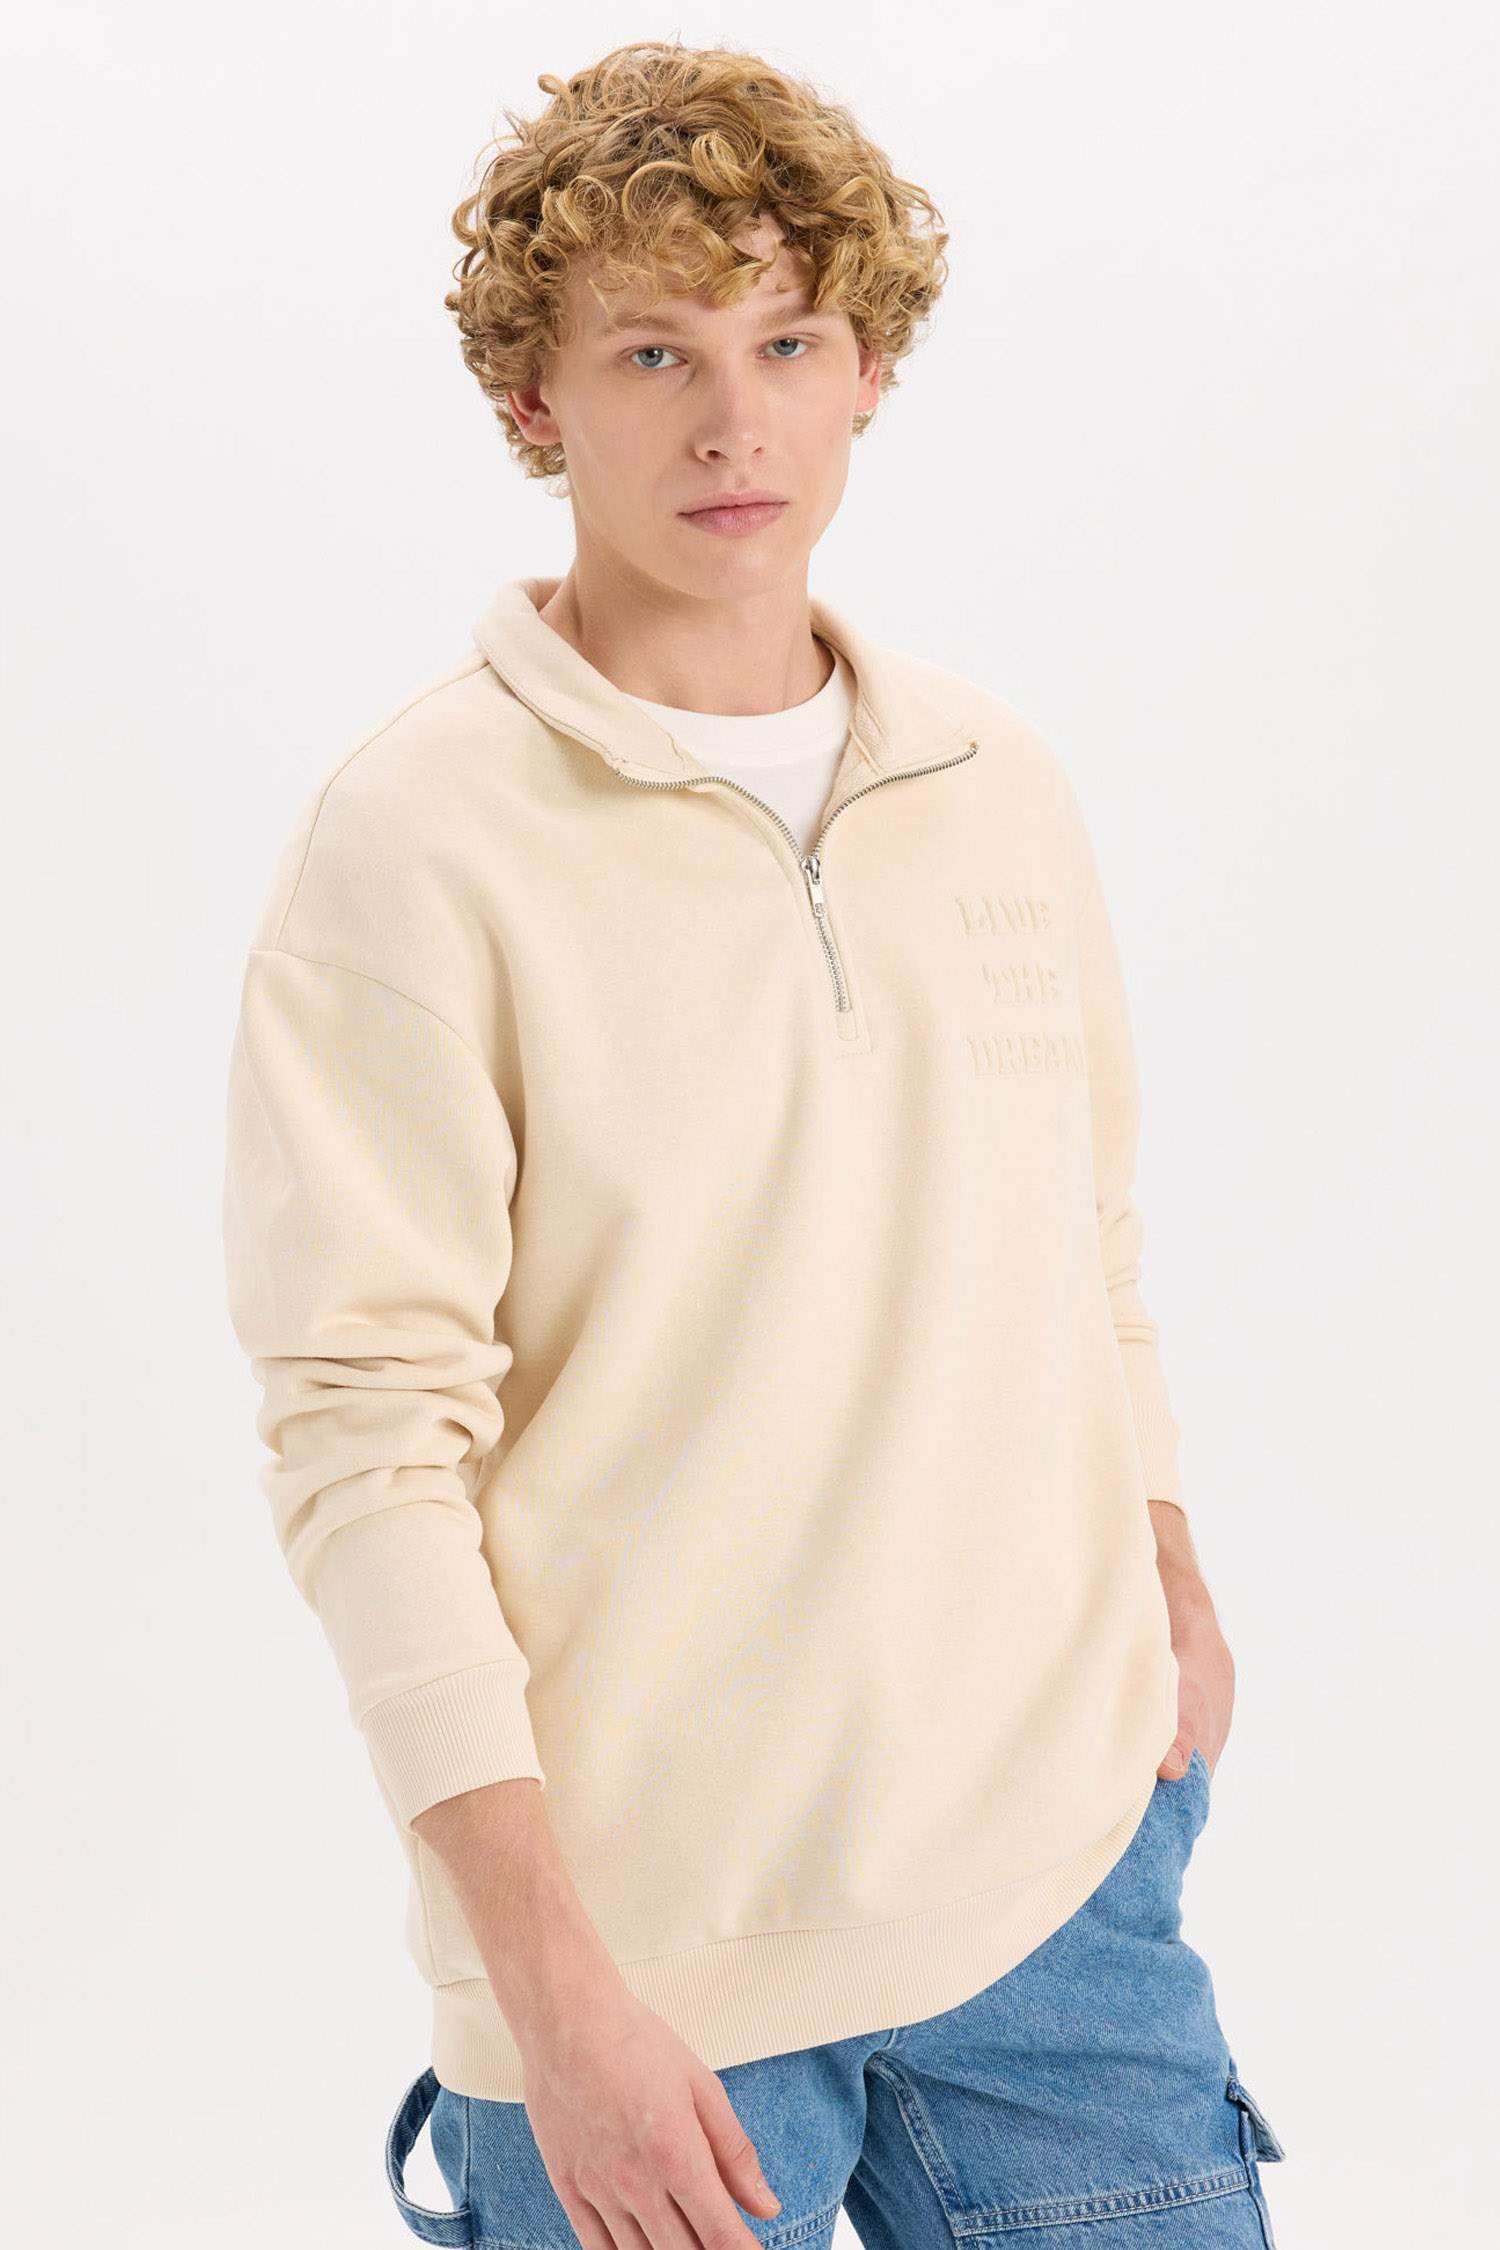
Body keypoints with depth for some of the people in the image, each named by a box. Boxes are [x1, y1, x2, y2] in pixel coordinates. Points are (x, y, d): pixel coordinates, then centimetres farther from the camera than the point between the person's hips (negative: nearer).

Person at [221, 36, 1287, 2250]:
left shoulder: (999, 784, 7)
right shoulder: (418, 841, -10)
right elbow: (366, 1432, -13)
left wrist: (1168, 1579, 14)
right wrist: (553, 1985, -15)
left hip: (1058, 1859, 5)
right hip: (642, 1940, -4)